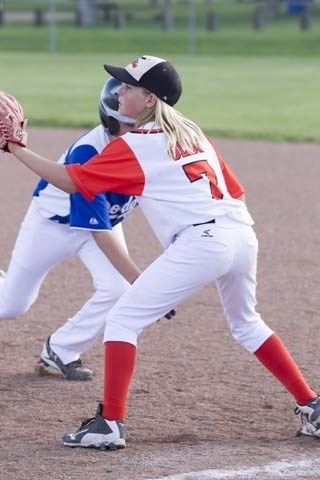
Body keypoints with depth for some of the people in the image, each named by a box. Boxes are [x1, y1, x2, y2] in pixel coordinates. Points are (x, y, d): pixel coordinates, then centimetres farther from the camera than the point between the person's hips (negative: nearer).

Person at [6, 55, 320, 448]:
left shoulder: (134, 147, 0)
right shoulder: (191, 133, 21)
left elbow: (69, 180, -2)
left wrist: (15, 149, 4)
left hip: (199, 241, -8)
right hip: (242, 233, 8)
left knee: (123, 319, 0)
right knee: (246, 324, 30)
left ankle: (109, 424, -6)